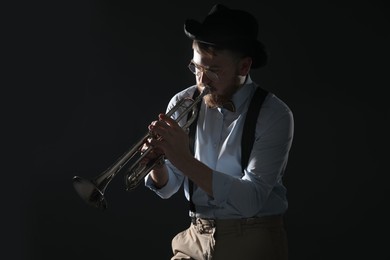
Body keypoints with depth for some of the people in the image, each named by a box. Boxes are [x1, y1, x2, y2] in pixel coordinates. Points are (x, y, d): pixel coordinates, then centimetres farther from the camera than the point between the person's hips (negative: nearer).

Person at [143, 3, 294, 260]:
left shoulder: (275, 115, -12)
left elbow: (251, 199, -21)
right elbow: (167, 188, 4)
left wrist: (185, 161, -28)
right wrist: (158, 164, -18)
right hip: (196, 239, 4)